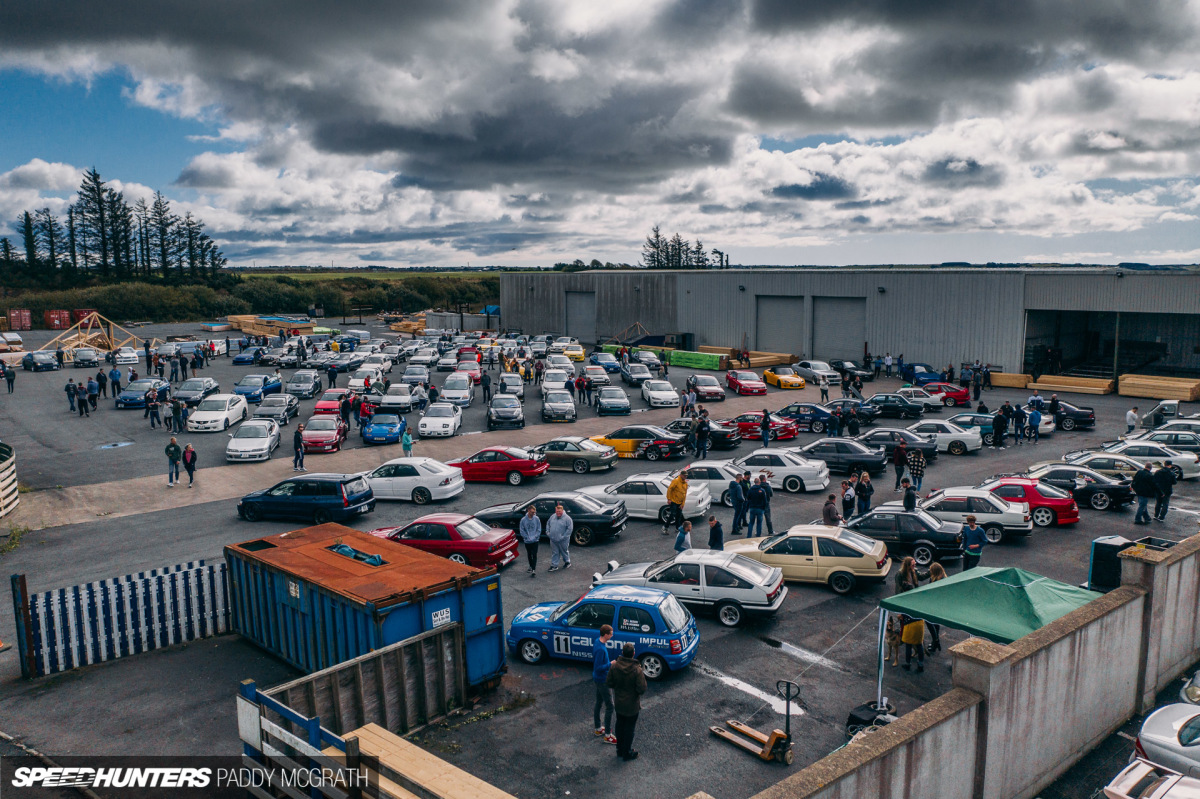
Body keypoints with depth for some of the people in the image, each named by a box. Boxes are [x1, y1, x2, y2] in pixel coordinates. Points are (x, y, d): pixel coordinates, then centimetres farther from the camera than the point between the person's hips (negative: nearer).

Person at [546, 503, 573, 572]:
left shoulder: (567, 518, -14)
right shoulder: (552, 516, 4)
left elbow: (570, 528, -17)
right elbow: (548, 524, 18)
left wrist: (564, 537, -19)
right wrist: (548, 532, 6)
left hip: (562, 540, -5)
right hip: (553, 540, 5)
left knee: (565, 552, 14)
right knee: (554, 553, 11)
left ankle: (567, 562, 34)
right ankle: (554, 565, 18)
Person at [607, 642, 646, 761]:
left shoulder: (614, 667, -15)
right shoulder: (637, 670, -28)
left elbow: (609, 683, -7)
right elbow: (642, 689, -24)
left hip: (618, 703, 4)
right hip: (632, 706, -4)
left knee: (620, 725, 23)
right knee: (629, 728, 14)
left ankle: (620, 750, 38)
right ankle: (627, 753, 28)